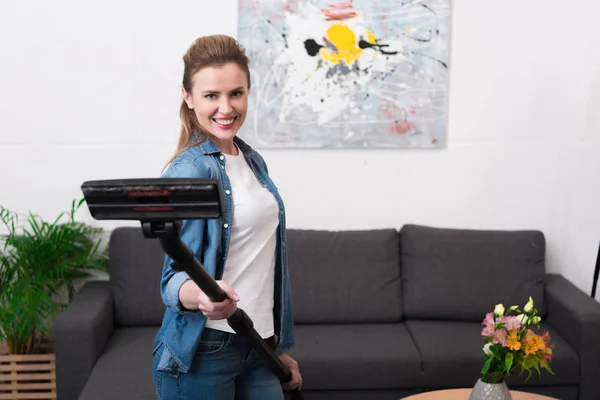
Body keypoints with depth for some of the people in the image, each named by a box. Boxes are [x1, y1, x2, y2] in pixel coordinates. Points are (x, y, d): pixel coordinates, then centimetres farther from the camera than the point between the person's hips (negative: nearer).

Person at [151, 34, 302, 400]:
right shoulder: (188, 172, -14)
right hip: (202, 353, -6)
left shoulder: (253, 160, 7)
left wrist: (280, 347, 16)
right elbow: (177, 273, -16)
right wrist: (201, 296, -38)